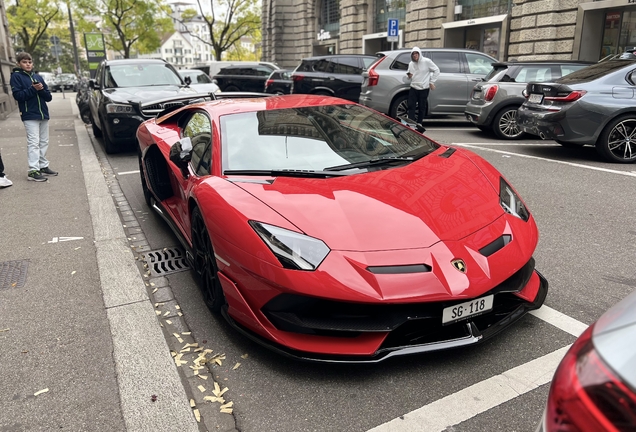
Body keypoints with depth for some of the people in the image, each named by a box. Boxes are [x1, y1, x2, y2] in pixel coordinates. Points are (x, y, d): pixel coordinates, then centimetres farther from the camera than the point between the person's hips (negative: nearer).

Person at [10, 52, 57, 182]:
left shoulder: (38, 77, 13)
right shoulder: (16, 76, 0)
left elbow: (49, 97, 9)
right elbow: (17, 95, -11)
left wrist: (42, 90, -11)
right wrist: (33, 89, -19)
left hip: (43, 113, 6)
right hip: (29, 115, -6)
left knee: (44, 142, 11)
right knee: (33, 143, -11)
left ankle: (43, 166, 21)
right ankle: (33, 171, -12)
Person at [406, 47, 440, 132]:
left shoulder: (427, 61, -5)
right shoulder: (411, 64, 10)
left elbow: (436, 70, 0)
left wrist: (432, 82, -3)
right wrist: (409, 75, -1)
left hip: (424, 89, -4)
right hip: (413, 88, 4)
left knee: (422, 107, 3)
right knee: (411, 106, -5)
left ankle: (419, 123, 15)